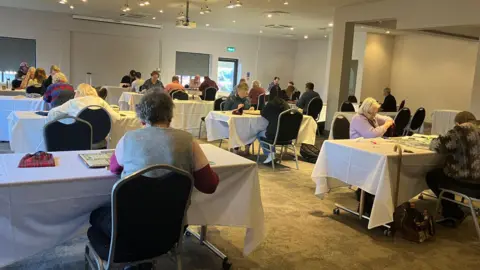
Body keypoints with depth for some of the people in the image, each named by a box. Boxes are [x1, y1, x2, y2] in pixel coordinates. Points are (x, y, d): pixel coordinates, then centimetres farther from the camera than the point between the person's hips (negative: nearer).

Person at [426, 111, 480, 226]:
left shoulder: (460, 131, -9)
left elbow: (439, 146, -13)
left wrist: (434, 141, 11)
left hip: (467, 183, -7)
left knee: (432, 176, 17)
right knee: (441, 173, 28)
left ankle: (455, 215, 20)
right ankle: (451, 213, 36)